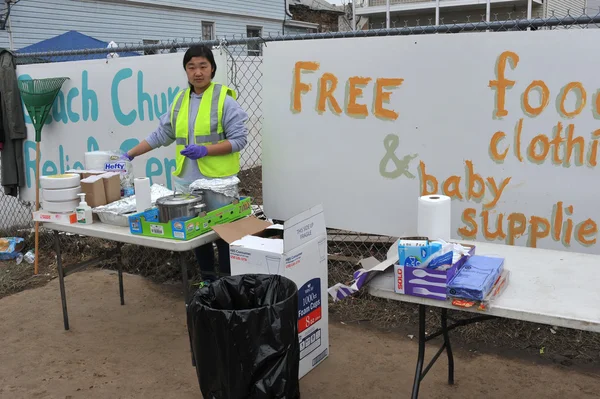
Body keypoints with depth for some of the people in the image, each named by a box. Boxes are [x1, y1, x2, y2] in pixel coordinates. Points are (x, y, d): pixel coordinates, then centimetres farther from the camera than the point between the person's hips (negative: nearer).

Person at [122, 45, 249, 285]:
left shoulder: (224, 99, -6)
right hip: (187, 182, 6)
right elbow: (160, 135, 16)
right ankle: (207, 281, 28)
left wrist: (205, 150, -20)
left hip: (218, 182, -6)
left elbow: (239, 139, -10)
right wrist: (130, 155, 13)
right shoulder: (179, 101, 12)